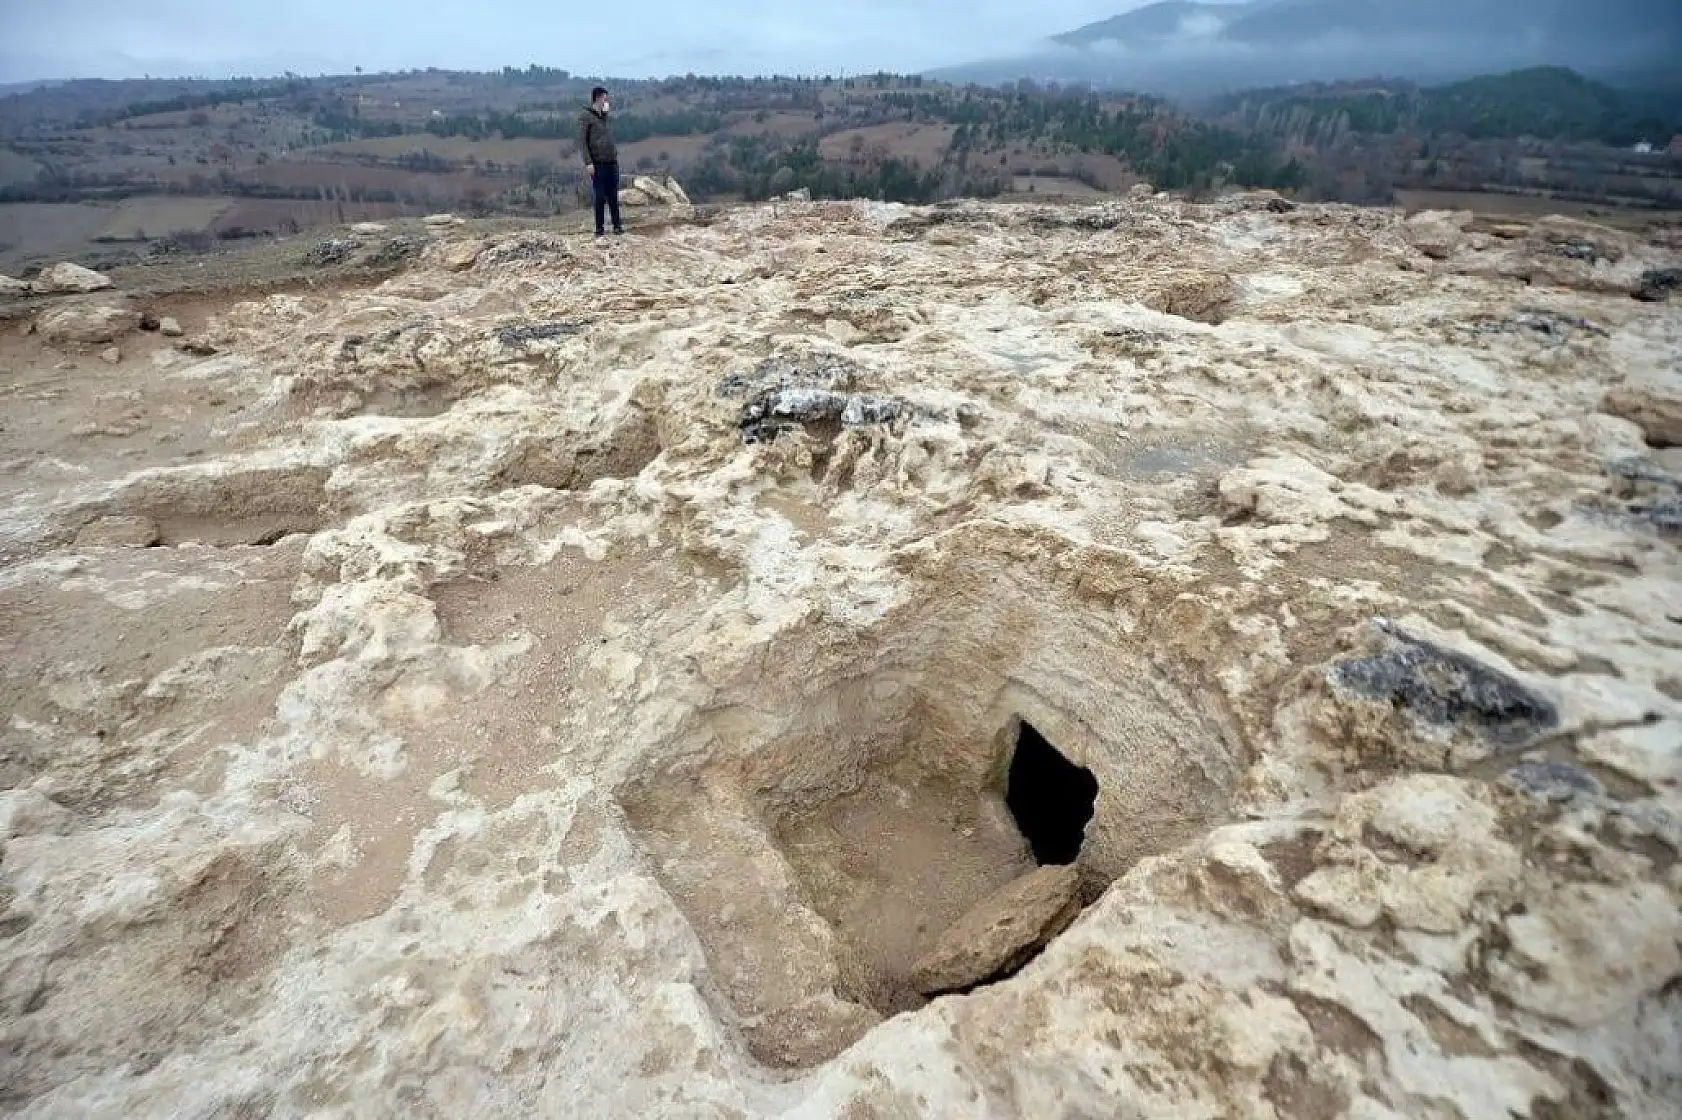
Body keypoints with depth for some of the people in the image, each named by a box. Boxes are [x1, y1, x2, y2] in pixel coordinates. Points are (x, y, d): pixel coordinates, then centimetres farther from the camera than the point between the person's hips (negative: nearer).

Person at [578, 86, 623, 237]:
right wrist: (588, 162, -15)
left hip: (612, 162, 6)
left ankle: (617, 225, 9)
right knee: (600, 197, -4)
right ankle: (599, 228, 3)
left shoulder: (606, 117, 17)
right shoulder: (585, 117, -2)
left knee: (613, 196, 5)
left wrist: (616, 155, 14)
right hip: (597, 163, -5)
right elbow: (582, 141, -7)